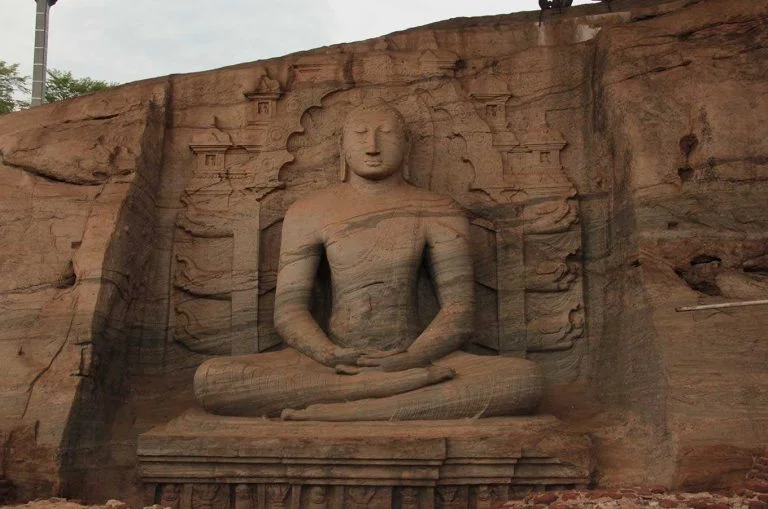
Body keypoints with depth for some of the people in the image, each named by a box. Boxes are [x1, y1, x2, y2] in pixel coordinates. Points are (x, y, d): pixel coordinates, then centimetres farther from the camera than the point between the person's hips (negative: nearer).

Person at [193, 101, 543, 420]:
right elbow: (288, 310, 2)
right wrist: (332, 356, -20)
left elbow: (459, 313, 0)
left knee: (526, 379, -29)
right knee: (210, 380, -28)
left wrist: (409, 359, -20)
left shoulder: (439, 214, 7)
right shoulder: (308, 213, 8)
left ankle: (336, 413, -34)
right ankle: (408, 385, -32)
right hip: (333, 360, 1)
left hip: (412, 358, 0)